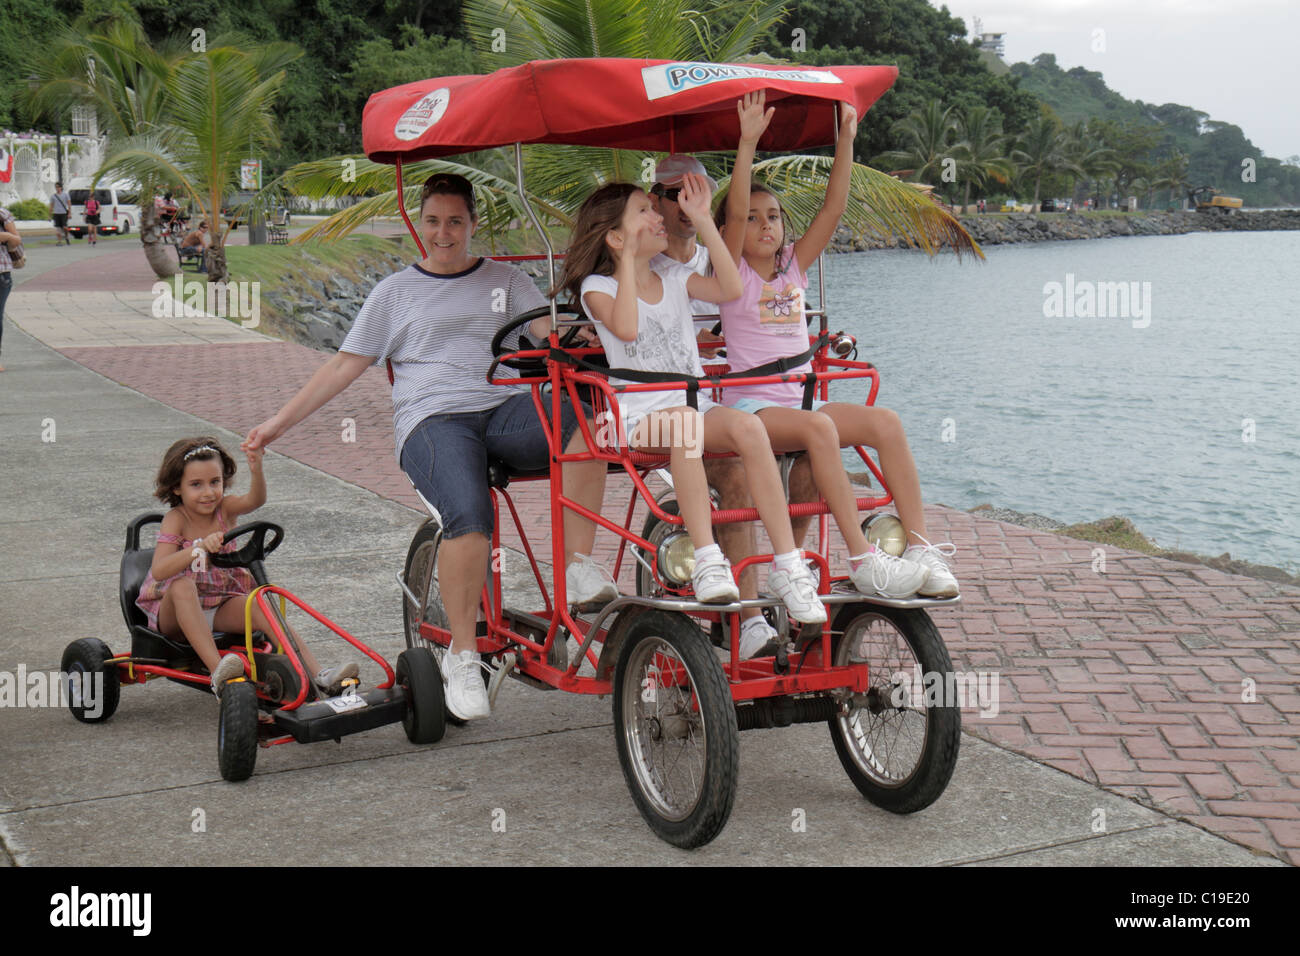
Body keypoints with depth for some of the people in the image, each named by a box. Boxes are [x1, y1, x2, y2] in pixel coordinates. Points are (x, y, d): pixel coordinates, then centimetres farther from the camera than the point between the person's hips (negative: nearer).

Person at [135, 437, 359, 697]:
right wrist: (200, 548, -41)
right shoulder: (176, 519, -11)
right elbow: (158, 571, -26)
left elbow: (255, 500, -26)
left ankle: (320, 675, -34)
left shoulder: (224, 508, -2)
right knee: (182, 585, -34)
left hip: (220, 608, 3)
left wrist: (257, 471, -47)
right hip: (175, 614, -3)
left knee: (261, 606, -24)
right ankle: (217, 670, -47)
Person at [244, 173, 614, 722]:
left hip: (506, 409, 2)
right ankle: (462, 656, -19)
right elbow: (344, 367, 19)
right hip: (433, 420, -2)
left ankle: (579, 570, -27)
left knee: (583, 419, -33)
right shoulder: (396, 291, 19)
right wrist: (280, 421, 13)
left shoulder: (504, 280, 21)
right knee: (469, 516, -33)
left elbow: (552, 335, 7)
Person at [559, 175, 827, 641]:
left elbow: (729, 288, -2)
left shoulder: (675, 279, 17)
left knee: (748, 427, -29)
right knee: (684, 425, -40)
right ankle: (707, 561, -44)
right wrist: (628, 259, -12)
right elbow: (626, 327, -19)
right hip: (640, 416, -4)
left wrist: (703, 221, 0)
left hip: (697, 407, 4)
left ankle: (787, 564, -31)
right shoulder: (597, 287, 3)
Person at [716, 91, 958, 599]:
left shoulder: (793, 267, 15)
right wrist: (748, 144, -24)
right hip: (751, 406, -6)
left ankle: (920, 547, -23)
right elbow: (734, 212, -16)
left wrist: (846, 139, -2)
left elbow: (834, 206, 6)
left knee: (885, 421, -19)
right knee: (817, 427, -35)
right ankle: (864, 561, -38)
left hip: (802, 399, 6)